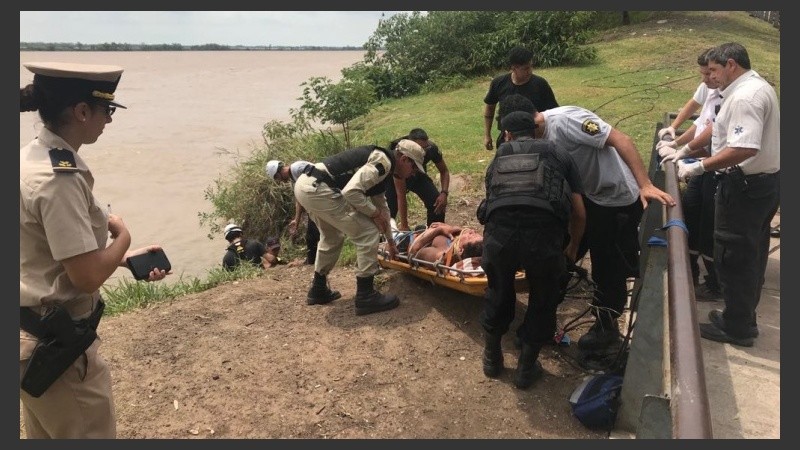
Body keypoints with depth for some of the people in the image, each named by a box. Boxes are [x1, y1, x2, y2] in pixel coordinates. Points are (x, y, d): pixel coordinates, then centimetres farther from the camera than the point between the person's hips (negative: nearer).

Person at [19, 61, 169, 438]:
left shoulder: (32, 158, 5)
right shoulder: (60, 178, -25)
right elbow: (88, 276, -26)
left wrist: (127, 258, 8)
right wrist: (122, 236, -9)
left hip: (32, 334, 9)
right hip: (57, 343, -9)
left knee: (45, 435, 25)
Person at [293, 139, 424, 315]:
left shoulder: (380, 166, 23)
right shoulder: (384, 162, -8)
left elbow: (381, 206, 36)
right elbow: (351, 191, -20)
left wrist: (390, 241, 44)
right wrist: (375, 213, -6)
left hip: (306, 184, 11)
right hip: (318, 189, -11)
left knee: (332, 236, 30)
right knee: (368, 234, -4)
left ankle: (318, 290, 41)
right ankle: (366, 297, 5)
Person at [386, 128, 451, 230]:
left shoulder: (432, 148, -30)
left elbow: (444, 171, -10)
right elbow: (401, 195, -38)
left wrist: (444, 193, -27)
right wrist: (404, 225, -37)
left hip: (418, 175, 3)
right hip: (396, 179, -3)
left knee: (437, 204, -14)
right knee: (390, 210, -20)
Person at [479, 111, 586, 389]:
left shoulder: (499, 157, 30)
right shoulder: (559, 155, 26)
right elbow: (579, 213, 22)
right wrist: (573, 247, 40)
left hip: (498, 233, 2)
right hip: (544, 235, -1)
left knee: (498, 292, 29)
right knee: (543, 301, 26)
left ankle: (492, 357, 47)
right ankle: (526, 368, 38)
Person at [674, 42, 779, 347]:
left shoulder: (744, 96, -22)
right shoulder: (758, 87, 13)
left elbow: (744, 149, -33)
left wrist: (697, 168, -31)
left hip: (746, 185, -11)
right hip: (765, 180, 11)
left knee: (732, 256, 0)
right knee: (750, 254, 18)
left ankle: (737, 327, 11)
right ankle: (743, 317, 31)